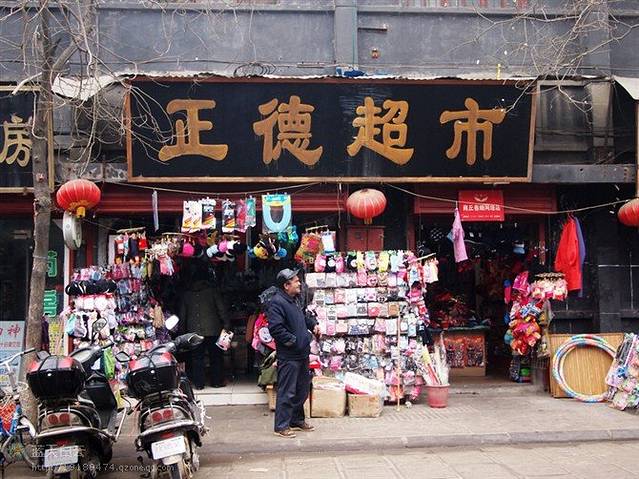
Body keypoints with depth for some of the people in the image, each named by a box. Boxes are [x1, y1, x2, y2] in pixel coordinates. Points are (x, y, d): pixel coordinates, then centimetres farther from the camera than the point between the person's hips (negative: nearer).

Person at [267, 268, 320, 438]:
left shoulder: (293, 301, 15)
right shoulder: (277, 303, -17)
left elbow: (303, 317, 34)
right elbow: (275, 328, -26)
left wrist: (313, 324, 15)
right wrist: (293, 340, -21)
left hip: (302, 354, 10)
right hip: (288, 356, -10)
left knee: (302, 390, 18)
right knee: (287, 392, -5)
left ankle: (297, 420, 31)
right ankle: (281, 426, 3)